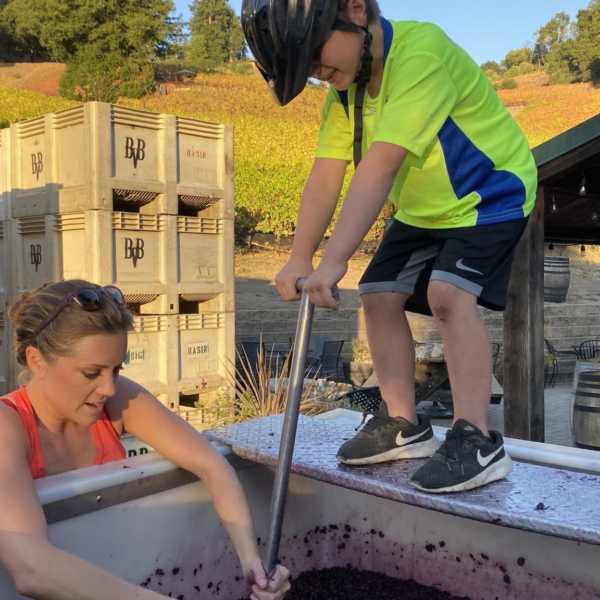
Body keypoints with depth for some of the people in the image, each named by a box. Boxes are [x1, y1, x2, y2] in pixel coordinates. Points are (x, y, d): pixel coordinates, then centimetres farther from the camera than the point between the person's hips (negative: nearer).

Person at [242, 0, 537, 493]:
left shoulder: (421, 51, -31)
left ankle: (477, 440, -18)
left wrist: (333, 260, -44)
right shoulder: (344, 86, -4)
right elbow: (326, 176, -11)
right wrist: (300, 257, -20)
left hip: (489, 196, -7)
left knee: (448, 294, -26)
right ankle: (404, 425, 10)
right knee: (380, 295, -1)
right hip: (422, 210, 8)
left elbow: (380, 166, -40)